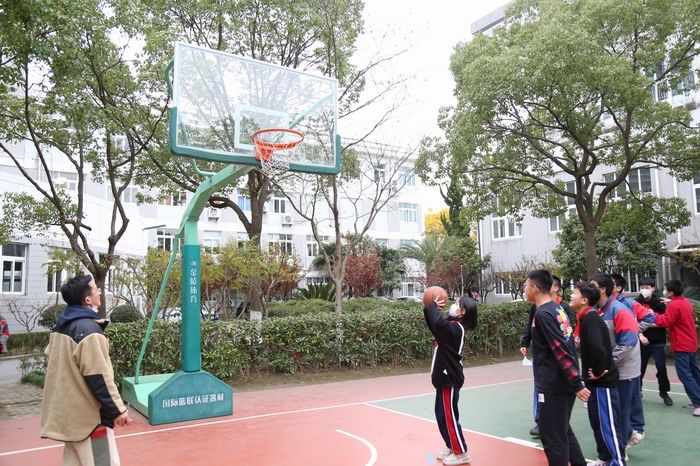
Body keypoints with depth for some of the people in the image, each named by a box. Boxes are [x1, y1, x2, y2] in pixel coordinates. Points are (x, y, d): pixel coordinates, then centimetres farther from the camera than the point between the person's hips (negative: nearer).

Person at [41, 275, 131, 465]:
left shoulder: (61, 326, 7)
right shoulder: (88, 329, -21)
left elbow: (52, 357, 20)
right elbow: (98, 377, -23)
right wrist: (117, 409, -17)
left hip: (69, 410, 9)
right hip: (87, 414, -9)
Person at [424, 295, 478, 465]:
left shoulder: (455, 328, -20)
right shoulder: (451, 326, 9)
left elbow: (438, 323, -39)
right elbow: (434, 325, 18)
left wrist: (433, 306, -22)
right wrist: (428, 308, 2)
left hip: (450, 379, -10)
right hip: (445, 377, 10)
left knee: (449, 416, 0)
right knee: (441, 415, 16)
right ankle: (452, 447, 29)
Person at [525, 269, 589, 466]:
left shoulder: (543, 314, -17)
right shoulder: (557, 308, 9)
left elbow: (561, 352, -22)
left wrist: (577, 384, -21)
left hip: (552, 386, -9)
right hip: (564, 383, 9)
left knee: (552, 437, 1)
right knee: (563, 431, 20)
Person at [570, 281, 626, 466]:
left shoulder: (590, 318, -21)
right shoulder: (585, 318, 9)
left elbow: (598, 348, -34)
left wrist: (598, 371, -21)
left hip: (603, 381, -10)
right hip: (594, 380, 10)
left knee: (608, 424, -2)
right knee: (597, 422, 19)